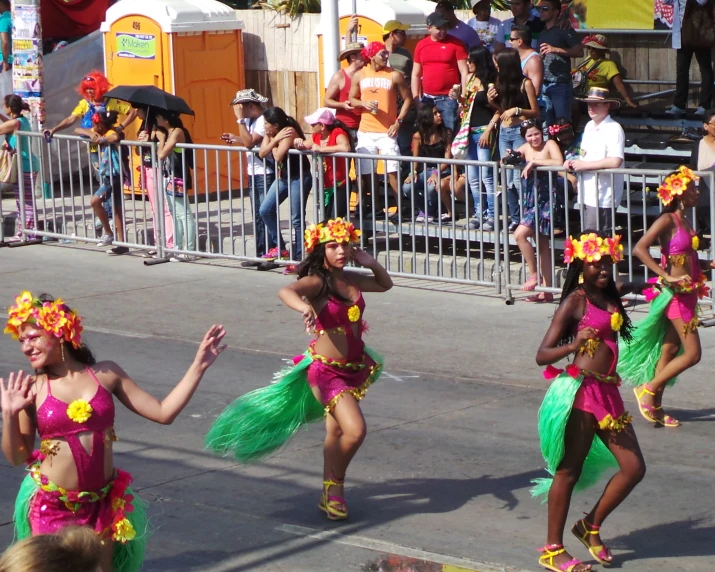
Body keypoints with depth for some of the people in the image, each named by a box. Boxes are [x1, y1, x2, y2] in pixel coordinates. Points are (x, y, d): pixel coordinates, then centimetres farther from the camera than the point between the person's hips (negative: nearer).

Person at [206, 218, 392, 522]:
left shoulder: (352, 279, 6)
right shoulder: (317, 282, -16)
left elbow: (385, 284, 24)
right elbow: (285, 291, -37)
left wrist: (372, 263, 5)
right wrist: (304, 306, -58)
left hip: (355, 368, 7)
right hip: (326, 370, -7)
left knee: (336, 433, 17)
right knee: (355, 429, -20)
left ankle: (329, 496, 30)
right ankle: (335, 486, 4)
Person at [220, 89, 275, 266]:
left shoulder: (263, 121, -17)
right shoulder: (250, 120, 10)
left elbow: (250, 142, -28)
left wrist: (240, 119, -24)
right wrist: (234, 138, 8)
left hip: (265, 175, -10)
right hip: (253, 175, 10)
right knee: (257, 217, 12)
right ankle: (260, 254, 17)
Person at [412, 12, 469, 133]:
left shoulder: (455, 43, -1)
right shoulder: (421, 45, 10)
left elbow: (464, 72, -3)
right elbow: (416, 74, 13)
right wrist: (416, 99, 6)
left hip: (449, 99, -4)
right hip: (427, 99, 4)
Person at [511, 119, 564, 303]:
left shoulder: (549, 144, -8)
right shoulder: (525, 148, 10)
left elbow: (559, 163, -26)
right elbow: (506, 162, 18)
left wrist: (534, 162, -22)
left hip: (548, 200, -7)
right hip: (532, 201, 7)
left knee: (520, 234, -18)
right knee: (542, 245, 10)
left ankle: (534, 274, -3)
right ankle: (547, 291, 15)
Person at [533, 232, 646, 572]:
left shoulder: (610, 296, 14)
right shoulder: (575, 301, -7)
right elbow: (542, 355, -14)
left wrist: (630, 288, 31)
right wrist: (573, 345, -28)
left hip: (608, 393, 7)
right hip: (581, 392, -7)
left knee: (634, 468, 5)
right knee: (569, 471, -1)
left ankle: (591, 527, 23)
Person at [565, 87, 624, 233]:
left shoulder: (614, 129, -13)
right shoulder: (589, 126, 15)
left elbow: (615, 161, -24)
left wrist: (584, 165, -17)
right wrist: (573, 163, 3)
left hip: (602, 198, -9)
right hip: (587, 195, 9)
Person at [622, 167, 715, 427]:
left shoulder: (684, 222, 11)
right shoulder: (668, 220, -15)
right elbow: (639, 249, -25)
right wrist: (666, 277, -28)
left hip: (687, 293, 9)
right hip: (675, 295, -9)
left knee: (670, 351, 11)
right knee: (692, 353, -8)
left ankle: (655, 406, 17)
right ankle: (648, 389, 4)